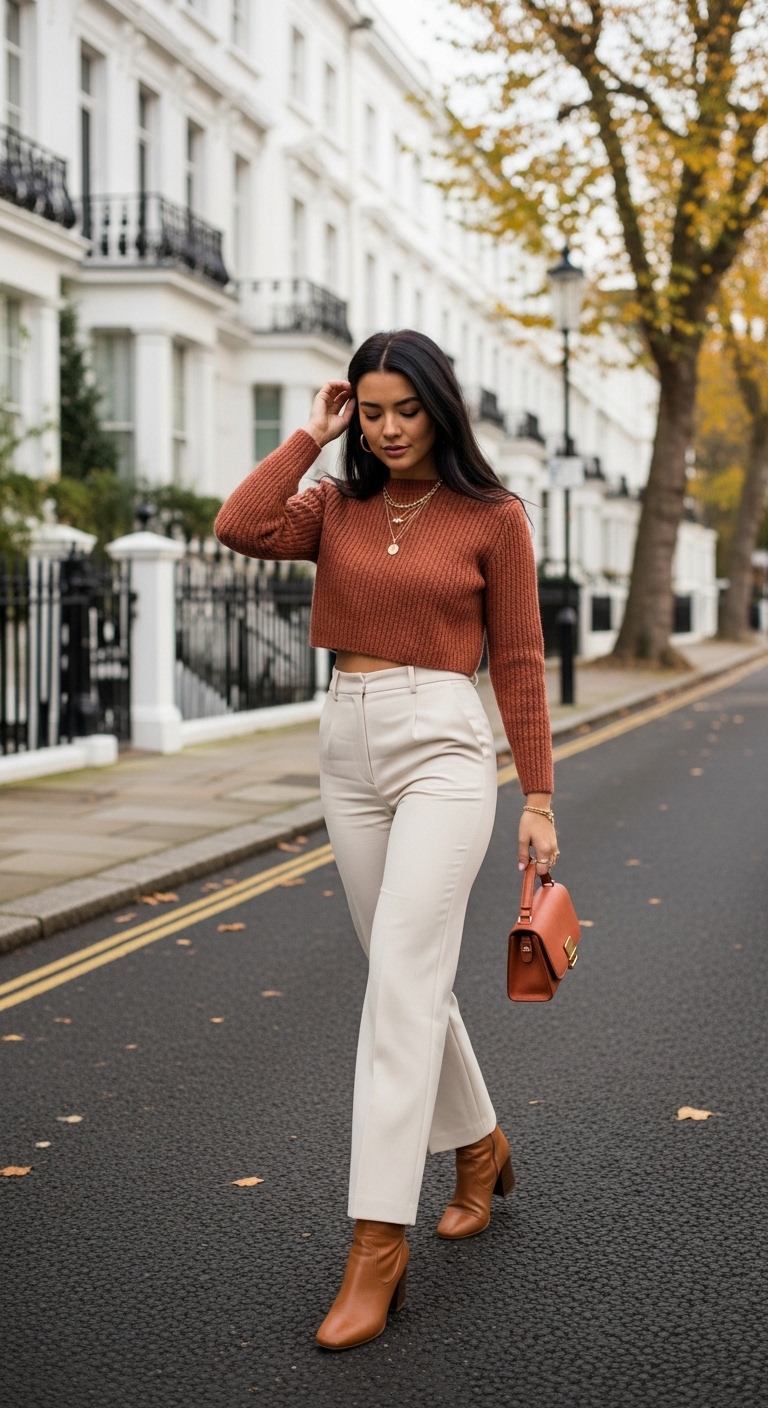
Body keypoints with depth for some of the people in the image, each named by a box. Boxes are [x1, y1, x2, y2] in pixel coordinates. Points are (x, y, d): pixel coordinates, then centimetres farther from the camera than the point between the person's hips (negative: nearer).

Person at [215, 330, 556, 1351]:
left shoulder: (491, 517, 0)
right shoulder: (337, 507, 9)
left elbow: (520, 665, 0)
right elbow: (240, 528, -11)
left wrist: (538, 798, -1)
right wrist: (311, 438, -1)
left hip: (443, 745, -5)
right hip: (347, 744, 5)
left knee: (403, 983, -12)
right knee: (407, 974, 14)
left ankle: (379, 1243, -11)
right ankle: (480, 1148, 37)